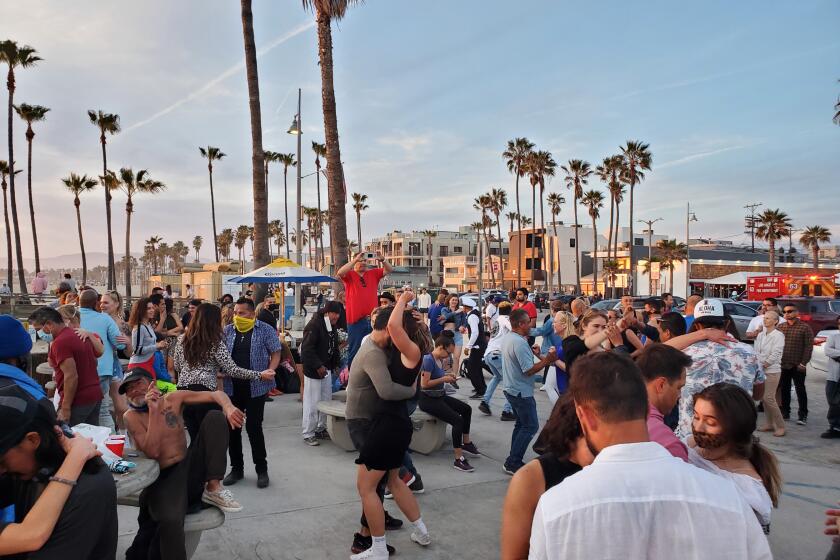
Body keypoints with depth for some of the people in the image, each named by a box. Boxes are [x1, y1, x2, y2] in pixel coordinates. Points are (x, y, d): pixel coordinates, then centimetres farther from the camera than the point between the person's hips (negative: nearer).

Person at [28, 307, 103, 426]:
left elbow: (71, 376, -21)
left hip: (78, 400, -9)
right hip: (95, 395, 9)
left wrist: (65, 408, -18)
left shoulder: (60, 342, -16)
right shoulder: (82, 336, 12)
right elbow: (94, 362, 23)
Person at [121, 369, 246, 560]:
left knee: (215, 416, -13)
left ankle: (213, 488, -13)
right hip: (162, 478, -4)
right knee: (170, 521, -36)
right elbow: (152, 452, -14)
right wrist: (153, 410, -18)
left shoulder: (173, 399, 5)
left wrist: (228, 407, -24)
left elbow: (216, 394, 0)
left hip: (190, 468, 4)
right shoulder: (132, 416, -2)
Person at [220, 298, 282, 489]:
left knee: (254, 427, -3)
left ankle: (261, 469, 13)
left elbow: (276, 353, 0)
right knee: (232, 427, 8)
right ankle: (236, 468, 24)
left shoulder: (266, 330, -1)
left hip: (256, 387, -4)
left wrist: (269, 372, -16)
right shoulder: (227, 331, 9)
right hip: (232, 387, 4)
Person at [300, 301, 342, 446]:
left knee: (326, 401, 14)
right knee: (312, 404, -3)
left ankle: (321, 429, 27)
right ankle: (308, 434, 7)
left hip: (326, 369, 9)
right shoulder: (314, 325, -19)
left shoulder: (332, 327, 9)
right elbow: (307, 349, -23)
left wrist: (335, 365, 11)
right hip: (313, 370, -9)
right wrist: (318, 366, -24)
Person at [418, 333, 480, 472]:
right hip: (428, 399, -10)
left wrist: (447, 377, 2)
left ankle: (466, 443, 29)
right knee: (457, 420, -22)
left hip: (439, 396, 10)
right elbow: (424, 384, -24)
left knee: (466, 409, 13)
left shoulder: (438, 359, 8)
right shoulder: (428, 359, -20)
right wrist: (443, 379, -18)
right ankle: (458, 460, -19)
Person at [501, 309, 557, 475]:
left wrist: (532, 352, 13)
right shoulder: (520, 343, -24)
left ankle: (513, 461, 22)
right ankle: (512, 463, -1)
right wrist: (547, 360, -18)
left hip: (511, 389, 10)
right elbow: (529, 370, -24)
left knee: (521, 424, 19)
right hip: (522, 392, -10)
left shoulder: (507, 338, 6)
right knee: (531, 426, -2)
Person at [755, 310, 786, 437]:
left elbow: (775, 354, -15)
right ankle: (769, 424, 20)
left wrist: (764, 364, -12)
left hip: (772, 371, -6)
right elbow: (756, 351, 8)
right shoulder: (760, 335, 10)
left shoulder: (778, 335, -9)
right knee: (764, 398, 10)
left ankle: (780, 426, 1)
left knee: (769, 398, -10)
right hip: (761, 370, 6)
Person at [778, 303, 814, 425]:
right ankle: (785, 413, 21)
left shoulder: (805, 328, -4)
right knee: (784, 390, 11)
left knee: (800, 390, 3)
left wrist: (803, 363, -13)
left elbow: (809, 347, -8)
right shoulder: (780, 327, 9)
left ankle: (803, 415, 9)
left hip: (797, 366, -4)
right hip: (782, 365, 4)